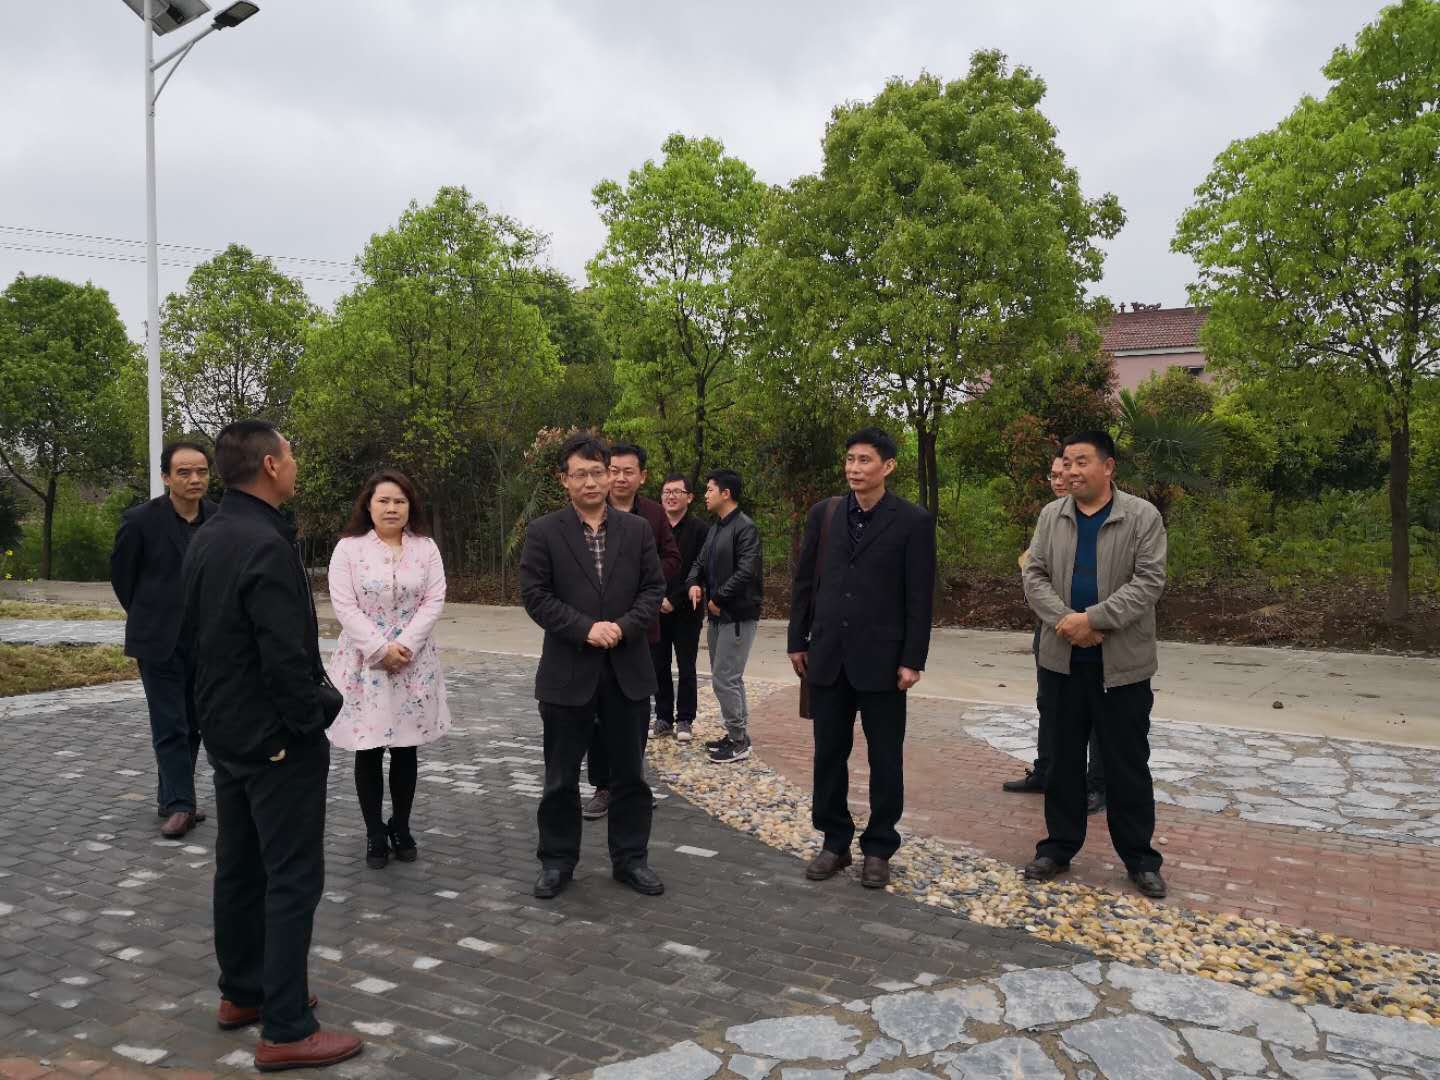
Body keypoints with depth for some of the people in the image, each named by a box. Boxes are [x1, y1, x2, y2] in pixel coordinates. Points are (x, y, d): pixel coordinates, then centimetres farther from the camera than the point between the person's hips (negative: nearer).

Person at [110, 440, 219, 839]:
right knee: (170, 726, -2)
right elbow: (121, 573, 3)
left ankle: (171, 796, 24)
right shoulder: (141, 520, -11)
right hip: (160, 640, -3)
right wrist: (147, 617, 10)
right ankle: (179, 803, 5)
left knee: (193, 724, 11)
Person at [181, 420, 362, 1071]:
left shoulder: (206, 539, 7)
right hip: (275, 738, -9)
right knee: (292, 879, -2)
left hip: (226, 730, 10)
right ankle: (286, 1031, 4)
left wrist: (220, 703, 18)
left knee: (239, 866, 19)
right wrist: (311, 720, -13)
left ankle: (242, 992, 32)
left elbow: (194, 629, 14)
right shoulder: (266, 546, -23)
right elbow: (285, 656, -28)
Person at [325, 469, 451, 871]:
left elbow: (434, 601, -3)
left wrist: (405, 645, -15)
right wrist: (381, 649, -16)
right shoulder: (349, 548, -2)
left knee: (406, 748, 9)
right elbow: (344, 606, -9)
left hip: (414, 663, 2)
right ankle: (375, 833, 16)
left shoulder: (426, 548, 4)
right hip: (365, 662, -1)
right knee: (368, 751, 4)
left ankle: (401, 827, 24)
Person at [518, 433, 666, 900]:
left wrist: (624, 626, -13)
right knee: (561, 777, 9)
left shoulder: (637, 529, 5)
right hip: (567, 672, -2)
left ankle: (630, 858, 25)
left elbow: (653, 588, 4)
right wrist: (586, 629, -18)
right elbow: (534, 595, -7)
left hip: (628, 670, 2)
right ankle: (557, 861, 24)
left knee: (630, 773, 11)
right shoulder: (543, 532, -3)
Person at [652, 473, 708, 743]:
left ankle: (684, 720, 14)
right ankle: (664, 717, 19)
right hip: (656, 610, 3)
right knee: (659, 667, 8)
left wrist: (675, 600, -12)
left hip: (686, 612, -3)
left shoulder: (700, 529, -5)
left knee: (686, 670, 4)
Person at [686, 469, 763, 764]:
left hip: (738, 616, -9)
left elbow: (746, 572, -22)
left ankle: (739, 742, 3)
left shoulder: (745, 528, -14)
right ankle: (737, 735, 25)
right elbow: (701, 561, 19)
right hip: (717, 616, 9)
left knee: (725, 679, -8)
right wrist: (694, 583, -2)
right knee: (728, 679, 15)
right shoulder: (714, 528, 15)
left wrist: (718, 599, -16)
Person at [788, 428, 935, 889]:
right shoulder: (823, 513, 6)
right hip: (827, 655, 3)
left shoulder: (913, 521, -5)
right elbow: (804, 581, 10)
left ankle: (878, 848, 20)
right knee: (829, 754, 10)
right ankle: (835, 842, 23)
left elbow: (920, 597, -6)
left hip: (881, 658, -3)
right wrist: (798, 642, 7)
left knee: (885, 758, 7)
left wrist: (912, 660, -9)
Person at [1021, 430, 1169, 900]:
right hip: (1063, 660, 3)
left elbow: (1148, 581, -12)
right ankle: (1059, 846, 23)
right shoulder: (1051, 516, 6)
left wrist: (1093, 619, -20)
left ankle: (1140, 858, 18)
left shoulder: (1143, 517, -5)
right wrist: (1065, 621, -14)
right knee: (1064, 758, 12)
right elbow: (1035, 576, 3)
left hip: (1122, 663, -3)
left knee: (1127, 764, 5)